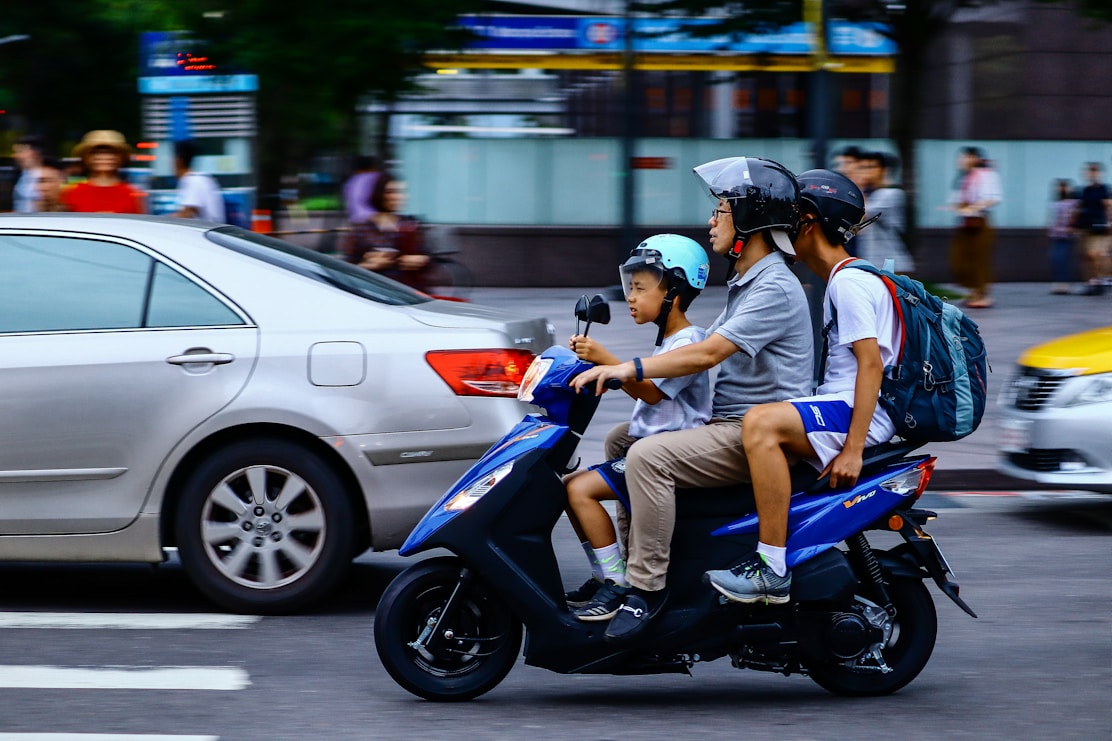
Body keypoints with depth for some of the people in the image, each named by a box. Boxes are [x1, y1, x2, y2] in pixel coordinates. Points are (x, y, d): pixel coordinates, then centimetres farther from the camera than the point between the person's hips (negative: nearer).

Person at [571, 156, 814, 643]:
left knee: (648, 457, -28)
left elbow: (707, 353, -26)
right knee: (619, 440, 14)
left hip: (759, 436, -11)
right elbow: (701, 346, 21)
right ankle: (618, 568, 12)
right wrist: (616, 368, 13)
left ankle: (647, 585, -24)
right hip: (728, 425, 11)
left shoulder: (775, 288, -16)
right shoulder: (747, 282, 18)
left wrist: (628, 369, -29)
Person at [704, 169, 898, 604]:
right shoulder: (839, 280, 21)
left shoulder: (850, 281, -12)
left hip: (865, 413, -11)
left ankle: (772, 571, -33)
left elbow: (872, 364, -20)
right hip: (840, 405, 11)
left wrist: (853, 450, -26)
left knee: (761, 424, -31)